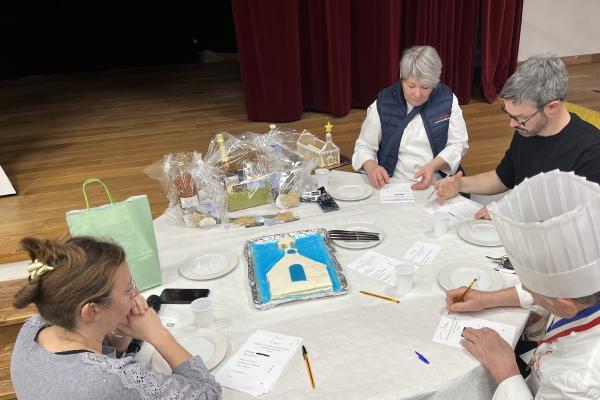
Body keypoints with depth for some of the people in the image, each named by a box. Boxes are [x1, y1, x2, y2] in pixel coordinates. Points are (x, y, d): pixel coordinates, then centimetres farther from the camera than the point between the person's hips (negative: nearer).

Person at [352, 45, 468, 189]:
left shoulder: (447, 100, -1)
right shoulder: (384, 103, -3)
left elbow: (458, 144, 3)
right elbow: (364, 146, 1)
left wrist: (433, 166, -16)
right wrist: (371, 167, -21)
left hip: (438, 184, 1)